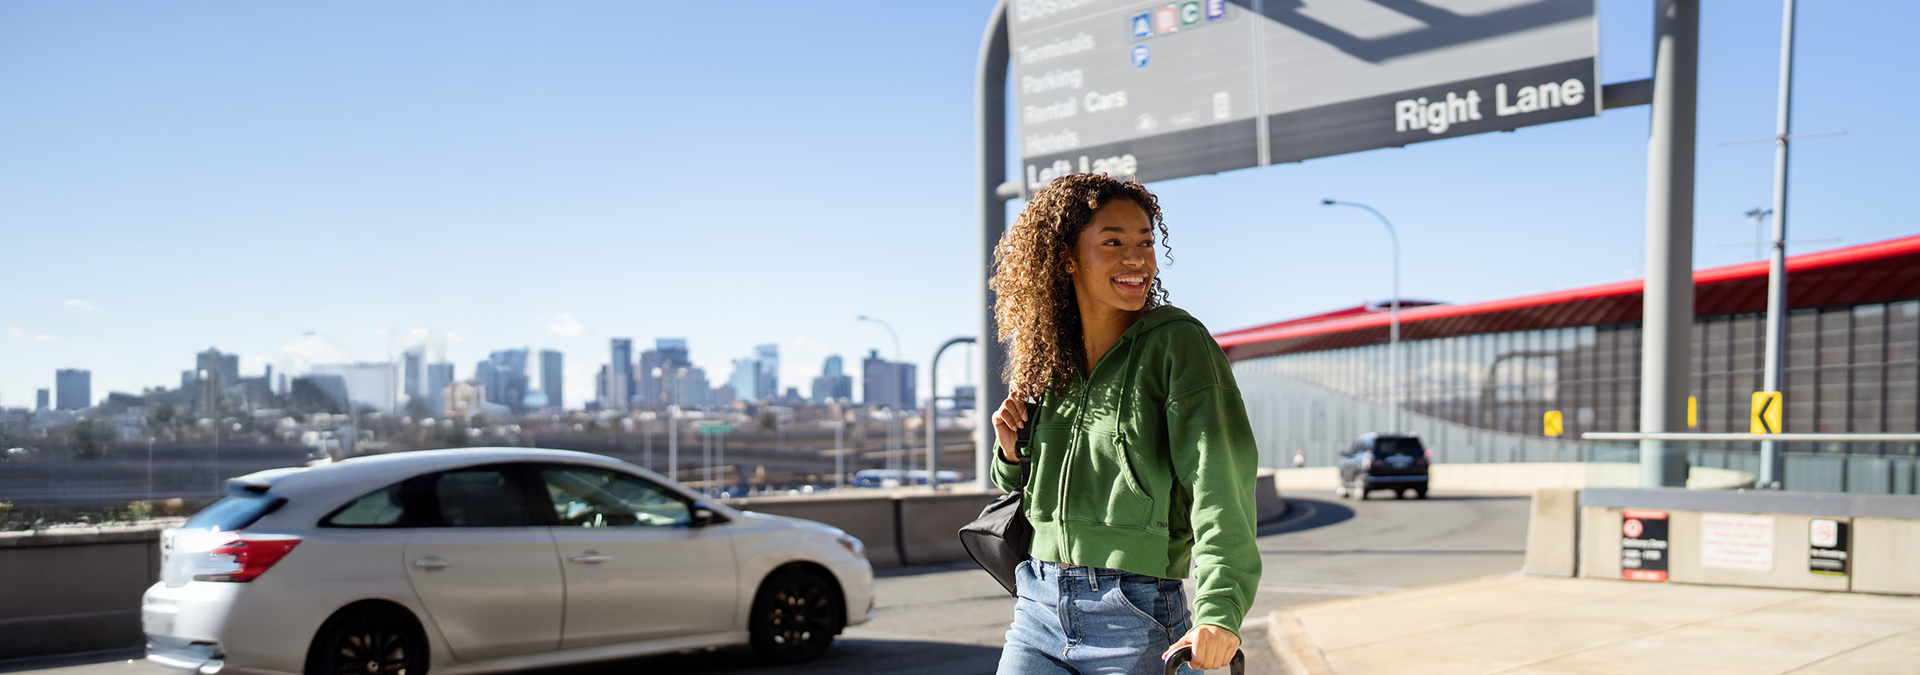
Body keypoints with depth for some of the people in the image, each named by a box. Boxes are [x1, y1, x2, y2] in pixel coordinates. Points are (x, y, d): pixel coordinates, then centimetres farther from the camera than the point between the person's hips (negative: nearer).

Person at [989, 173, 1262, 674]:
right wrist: (1012, 452, -2)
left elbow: (1218, 473, -20)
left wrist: (1218, 611, -32)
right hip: (1039, 612, 4)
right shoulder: (1049, 359, 9)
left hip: (1136, 619, -4)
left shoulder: (1177, 343, -8)